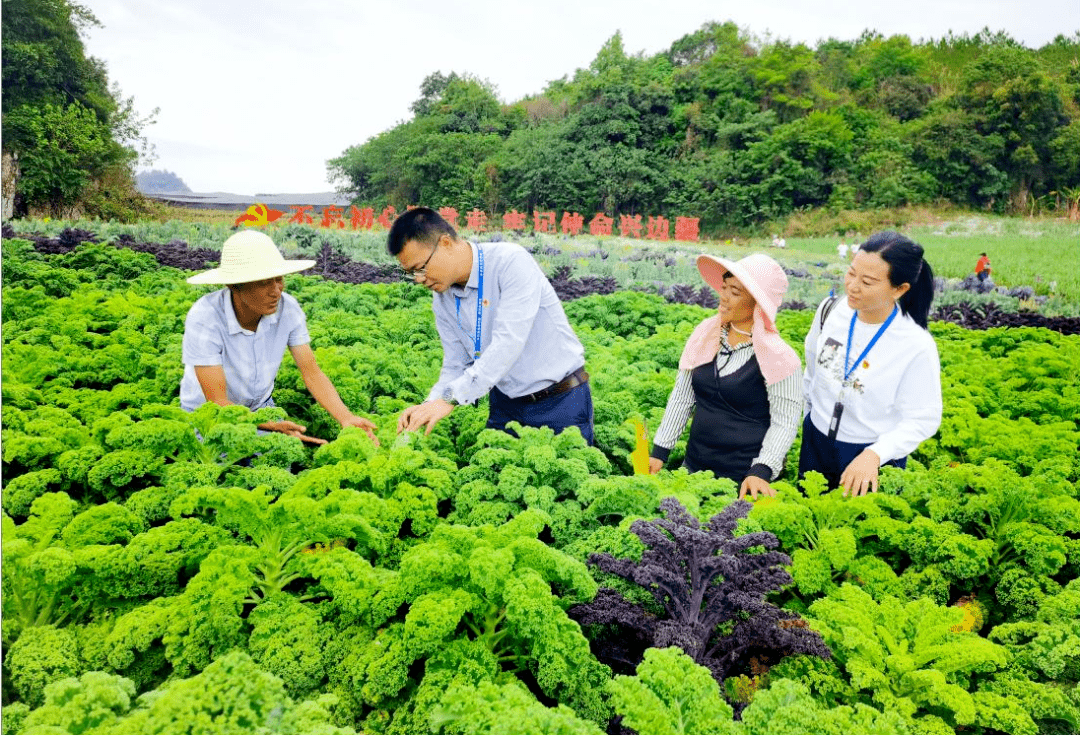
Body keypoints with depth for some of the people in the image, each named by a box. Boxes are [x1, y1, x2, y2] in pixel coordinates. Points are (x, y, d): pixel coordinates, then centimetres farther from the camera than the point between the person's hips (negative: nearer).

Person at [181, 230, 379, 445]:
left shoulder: (287, 308, -18)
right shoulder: (204, 318, -29)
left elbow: (312, 372, -13)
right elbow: (218, 403, -29)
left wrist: (346, 417, -29)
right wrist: (274, 426, -43)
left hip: (261, 407, 3)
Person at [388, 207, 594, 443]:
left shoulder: (512, 262, -22)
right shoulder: (442, 298, 0)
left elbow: (508, 344, -31)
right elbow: (456, 366, 2)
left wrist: (450, 398, -33)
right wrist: (430, 405, -18)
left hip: (561, 400, -5)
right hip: (505, 403, 6)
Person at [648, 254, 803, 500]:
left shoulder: (778, 357, -15)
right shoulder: (705, 335, 0)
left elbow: (784, 423, -13)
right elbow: (681, 397, 6)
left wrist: (761, 471, -25)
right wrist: (659, 451, 4)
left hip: (745, 478, -5)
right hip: (695, 465, 5)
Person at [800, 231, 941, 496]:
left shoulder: (917, 347, -23)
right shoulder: (830, 310, -10)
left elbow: (923, 420, -17)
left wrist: (874, 454, -29)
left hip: (874, 457, -4)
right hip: (815, 442, 5)